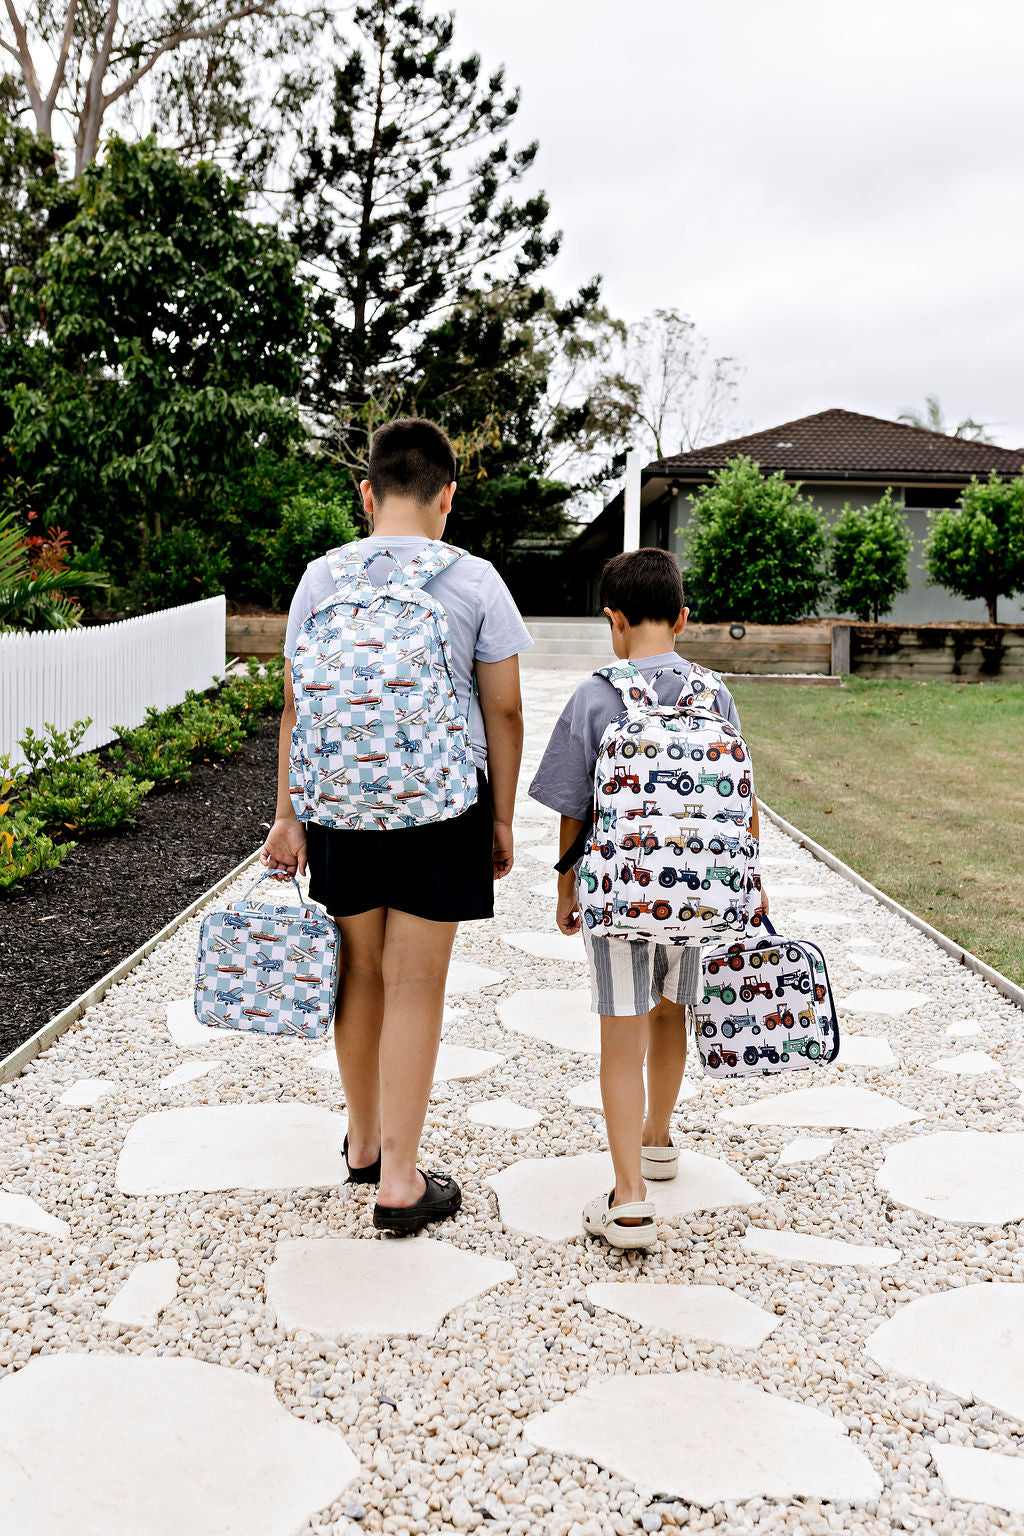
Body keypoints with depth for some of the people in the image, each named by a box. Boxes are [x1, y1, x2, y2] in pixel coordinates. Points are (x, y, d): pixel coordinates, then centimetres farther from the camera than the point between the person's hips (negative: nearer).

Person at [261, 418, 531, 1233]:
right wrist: (502, 818, 6)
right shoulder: (475, 580, -5)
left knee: (360, 975, 16)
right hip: (440, 803, -3)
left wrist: (288, 816, 8)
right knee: (416, 986, 3)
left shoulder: (322, 578, 1)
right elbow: (504, 711, -3)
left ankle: (364, 1144, 34)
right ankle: (400, 1181, 9)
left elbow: (298, 708, 3)